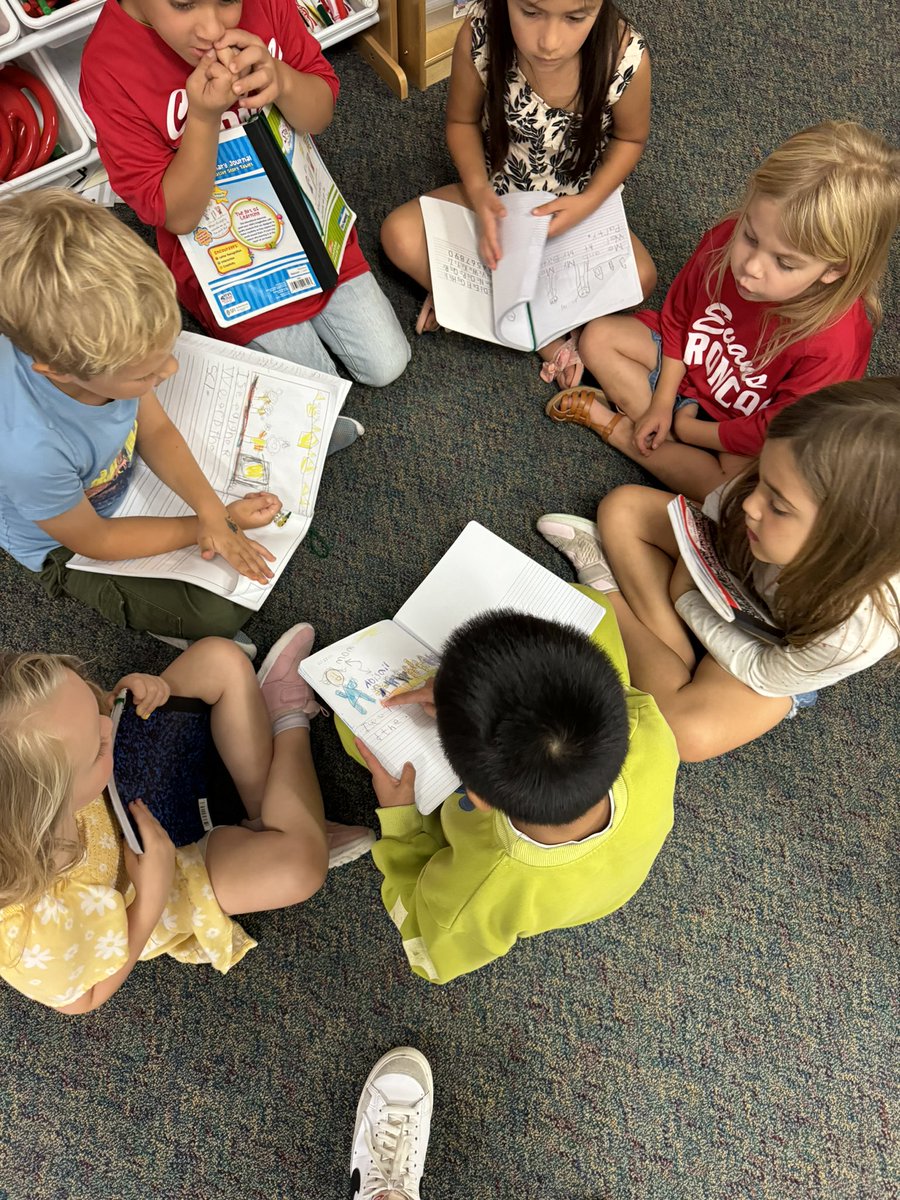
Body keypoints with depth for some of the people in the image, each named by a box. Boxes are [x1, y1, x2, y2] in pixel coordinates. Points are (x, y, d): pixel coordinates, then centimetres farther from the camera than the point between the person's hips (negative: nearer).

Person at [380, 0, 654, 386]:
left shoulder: (627, 57, -28)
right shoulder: (479, 34, -26)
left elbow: (630, 137, -7)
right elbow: (462, 121, -7)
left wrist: (589, 202, -23)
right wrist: (478, 191, -25)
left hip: (578, 203, -1)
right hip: (496, 192, 2)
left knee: (639, 277, -26)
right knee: (400, 235, -21)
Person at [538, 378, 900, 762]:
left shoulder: (860, 627, -42)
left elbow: (763, 672, -23)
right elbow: (706, 518, -10)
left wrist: (687, 602, -15)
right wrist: (686, 581, -22)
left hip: (776, 654, -3)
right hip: (731, 576, 4)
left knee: (685, 730, -27)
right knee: (622, 506, -7)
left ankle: (606, 591, -5)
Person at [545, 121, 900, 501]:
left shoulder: (835, 342, -37)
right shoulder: (724, 240, -24)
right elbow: (678, 314, -5)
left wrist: (685, 428, -18)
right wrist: (661, 403, -8)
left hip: (743, 433, -4)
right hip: (686, 365, 5)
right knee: (598, 336, -3)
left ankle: (616, 428, -17)